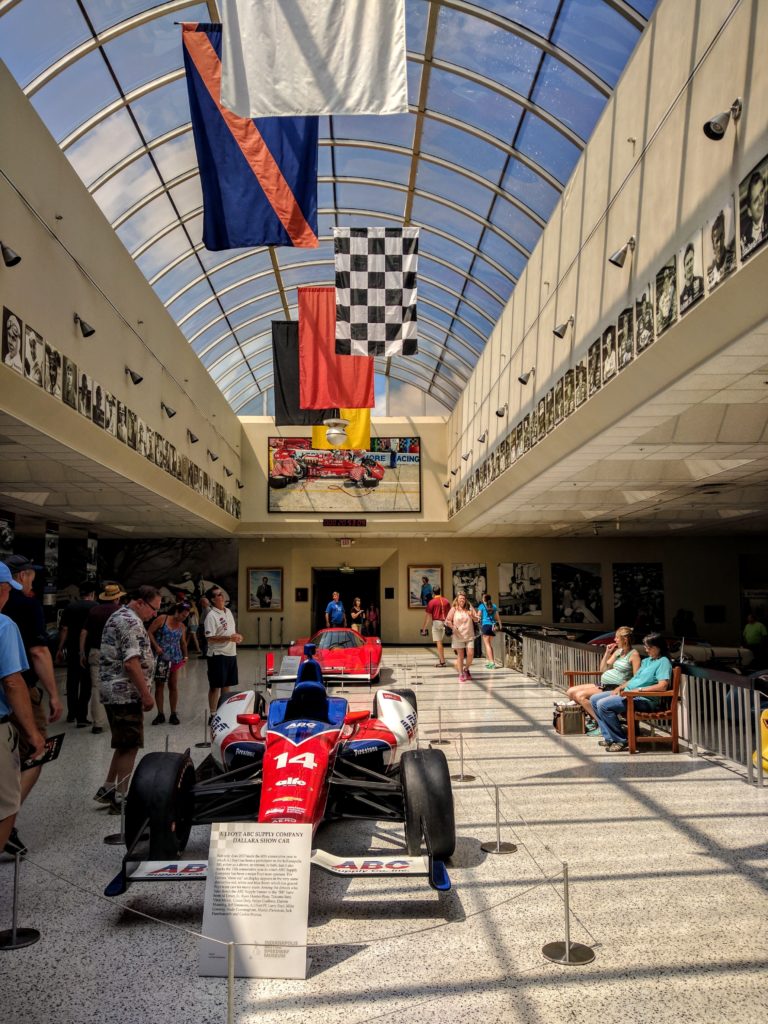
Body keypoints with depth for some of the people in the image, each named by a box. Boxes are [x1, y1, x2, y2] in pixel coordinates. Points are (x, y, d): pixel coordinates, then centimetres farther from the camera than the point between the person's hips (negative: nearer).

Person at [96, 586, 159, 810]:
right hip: (126, 693, -10)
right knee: (130, 746, -1)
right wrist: (146, 695, -18)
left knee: (125, 744, 18)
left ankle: (108, 789, 23)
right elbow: (132, 664, -24)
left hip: (114, 691, 10)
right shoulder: (131, 622, -17)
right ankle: (120, 798, 6)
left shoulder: (118, 616, 16)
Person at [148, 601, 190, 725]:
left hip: (175, 659, 3)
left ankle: (173, 714, 15)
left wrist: (185, 655, 7)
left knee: (173, 686, 6)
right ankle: (160, 714, 14)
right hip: (160, 657, -3)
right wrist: (156, 646, -15)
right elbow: (150, 632, -6)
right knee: (159, 685, 4)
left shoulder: (182, 626, 7)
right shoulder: (162, 619, -6)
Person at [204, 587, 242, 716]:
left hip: (231, 653, 8)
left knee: (227, 685, 15)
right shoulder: (211, 616, -14)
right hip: (218, 655, -8)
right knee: (215, 686, 2)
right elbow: (210, 638, -19)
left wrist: (237, 636, 2)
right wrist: (229, 638, -25)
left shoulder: (228, 611, 11)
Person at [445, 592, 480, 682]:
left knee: (470, 654, -4)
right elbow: (447, 621, -1)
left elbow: (476, 619, 8)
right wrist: (453, 627, -18)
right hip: (458, 636, -2)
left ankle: (466, 669, 22)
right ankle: (461, 674, 14)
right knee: (460, 656, 3)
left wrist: (472, 616, -13)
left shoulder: (470, 608, 4)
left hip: (469, 636, 2)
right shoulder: (454, 609, -1)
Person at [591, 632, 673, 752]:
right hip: (628, 692, 10)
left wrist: (638, 690, -23)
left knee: (603, 705, -23)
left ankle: (621, 740, -9)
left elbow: (662, 686, -21)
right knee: (595, 699, 5)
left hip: (644, 699, -10)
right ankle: (609, 737, 3)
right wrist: (620, 687, 7)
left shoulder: (663, 662, -8)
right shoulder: (646, 660, 21)